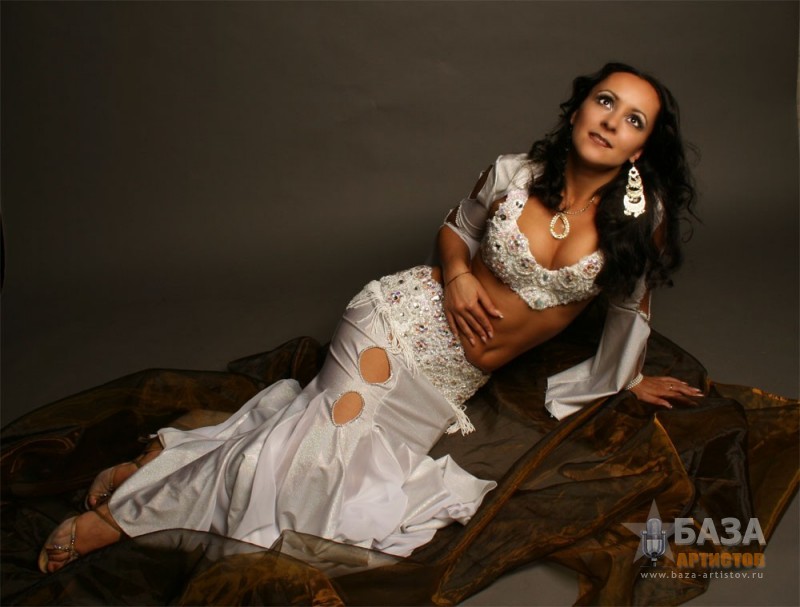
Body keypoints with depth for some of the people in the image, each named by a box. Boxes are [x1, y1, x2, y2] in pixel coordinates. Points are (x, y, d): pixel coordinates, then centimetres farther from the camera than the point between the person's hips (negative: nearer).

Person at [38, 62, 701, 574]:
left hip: (452, 382, 3)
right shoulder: (513, 175, -8)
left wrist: (631, 380, 22)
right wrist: (457, 273, -10)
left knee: (340, 448, -11)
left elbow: (633, 301, 10)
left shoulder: (641, 215, -8)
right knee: (327, 439, -18)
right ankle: (126, 508, -1)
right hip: (404, 317, -2)